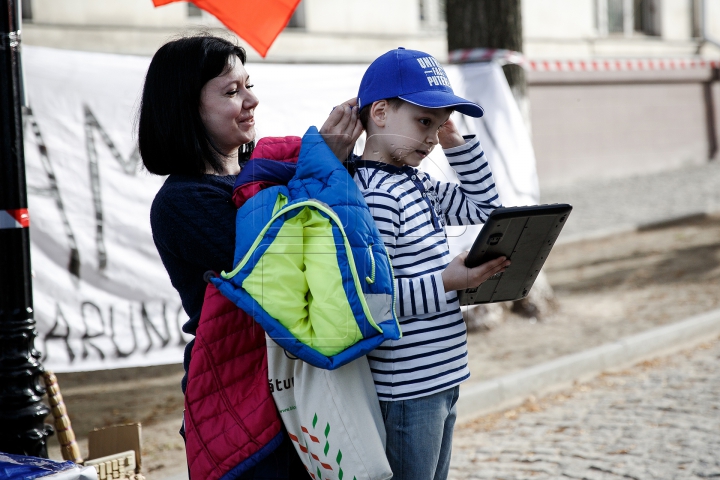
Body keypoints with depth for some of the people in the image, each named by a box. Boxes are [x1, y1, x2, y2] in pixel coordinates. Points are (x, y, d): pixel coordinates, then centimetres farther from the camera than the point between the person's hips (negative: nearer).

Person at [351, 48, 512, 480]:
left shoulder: (417, 184, 11)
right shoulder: (375, 197, -19)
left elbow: (484, 208, 24)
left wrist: (457, 143, 13)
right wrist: (447, 282, -26)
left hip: (441, 380, 10)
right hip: (405, 392, -10)